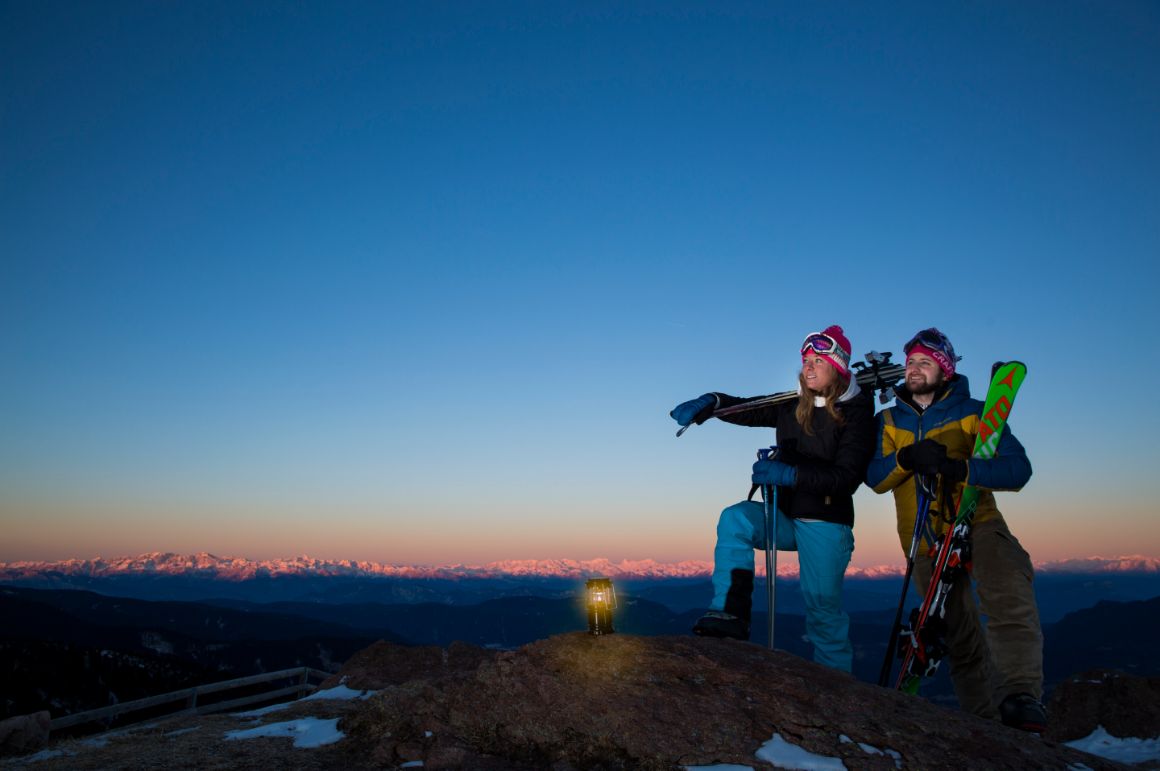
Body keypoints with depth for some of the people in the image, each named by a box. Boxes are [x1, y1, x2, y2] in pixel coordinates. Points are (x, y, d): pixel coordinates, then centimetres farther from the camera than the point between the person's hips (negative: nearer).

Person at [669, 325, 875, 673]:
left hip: (826, 522, -4)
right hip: (786, 516, 5)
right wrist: (709, 403, -13)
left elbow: (847, 476, -18)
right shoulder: (791, 406, 6)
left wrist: (789, 474, -29)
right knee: (735, 519, -21)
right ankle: (730, 613, -24)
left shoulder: (856, 413, -9)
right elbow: (745, 409, 10)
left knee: (822, 603, -4)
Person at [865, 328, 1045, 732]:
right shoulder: (888, 421, 10)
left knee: (1009, 596, -31)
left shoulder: (973, 413, 0)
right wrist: (905, 458, -25)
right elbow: (874, 477, -4)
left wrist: (958, 468, -29)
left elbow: (1018, 468, -13)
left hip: (976, 525, -3)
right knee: (959, 637, 11)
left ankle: (1021, 695, -34)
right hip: (926, 543, 3)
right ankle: (983, 717, 23)